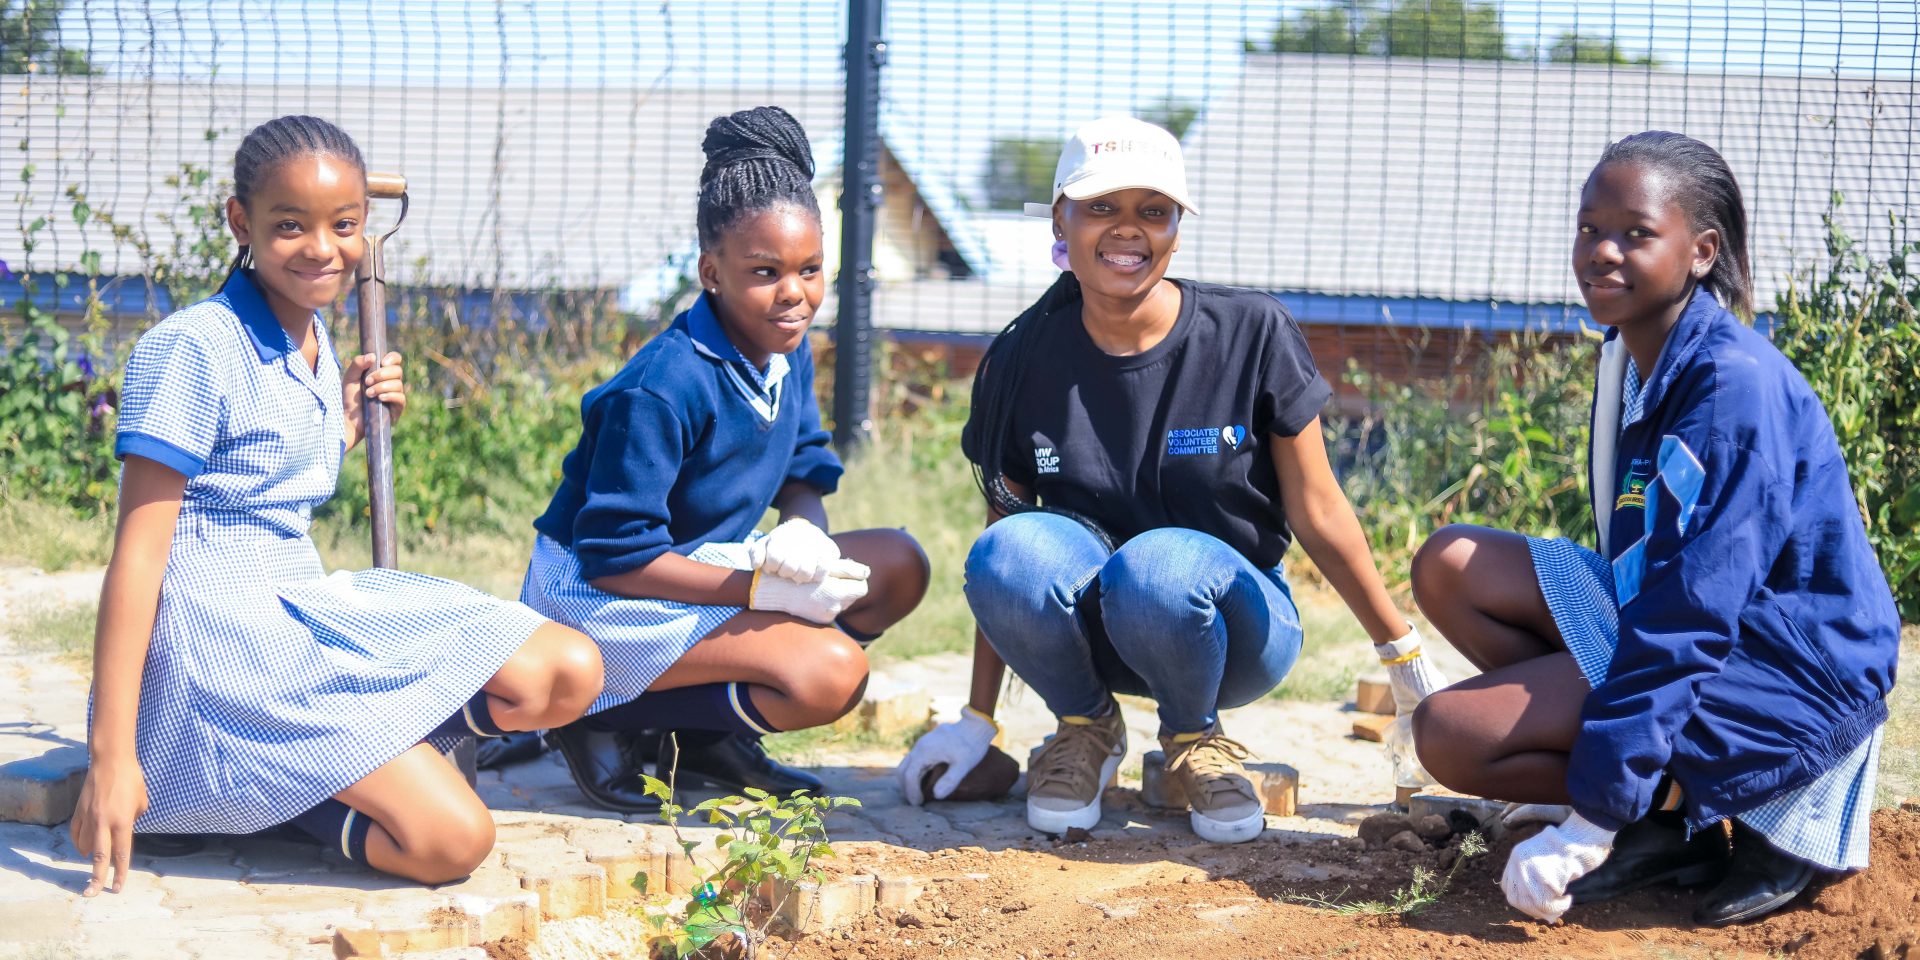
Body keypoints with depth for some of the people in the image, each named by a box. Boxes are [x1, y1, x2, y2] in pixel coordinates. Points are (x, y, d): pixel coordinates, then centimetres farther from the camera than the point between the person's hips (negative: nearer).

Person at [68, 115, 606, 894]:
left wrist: (347, 424, 11)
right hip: (219, 623, -9)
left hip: (305, 605, 9)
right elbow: (139, 552, -17)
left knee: (571, 672, -5)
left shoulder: (316, 345, 13)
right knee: (452, 840, -20)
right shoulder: (193, 348, -13)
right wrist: (110, 755, -21)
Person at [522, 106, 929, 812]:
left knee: (898, 567, -3)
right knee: (830, 672, -26)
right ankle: (611, 724, -7)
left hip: (695, 569, 9)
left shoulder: (787, 354, 1)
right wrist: (765, 589, -25)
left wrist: (803, 534, -14)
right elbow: (615, 558, -24)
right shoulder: (663, 390, -25)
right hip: (594, 597, -9)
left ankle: (704, 735, 2)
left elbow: (804, 476, 11)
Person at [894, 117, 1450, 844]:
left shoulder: (1251, 334, -10)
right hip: (1091, 636, 2)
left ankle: (1196, 738, -2)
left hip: (1232, 627, -2)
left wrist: (1406, 661, -1)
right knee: (1006, 555, -31)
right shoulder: (1024, 360, -4)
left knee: (1156, 568, -36)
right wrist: (977, 720, 2)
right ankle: (1087, 728, 1)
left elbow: (1318, 517, -3)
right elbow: (1003, 542, 2)